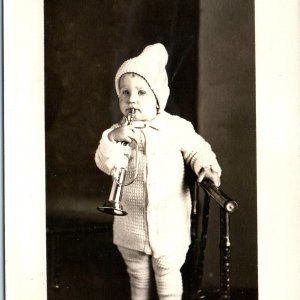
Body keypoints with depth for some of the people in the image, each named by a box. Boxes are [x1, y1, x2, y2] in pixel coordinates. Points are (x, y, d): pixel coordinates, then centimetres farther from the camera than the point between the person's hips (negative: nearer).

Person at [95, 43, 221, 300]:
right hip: (132, 227, 2)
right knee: (138, 278, 17)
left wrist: (205, 165, -17)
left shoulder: (177, 127, -8)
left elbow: (197, 149, 3)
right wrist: (113, 139, -33)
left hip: (170, 224, -2)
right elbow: (107, 164, -16)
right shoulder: (117, 132, -4)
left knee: (168, 274, 10)